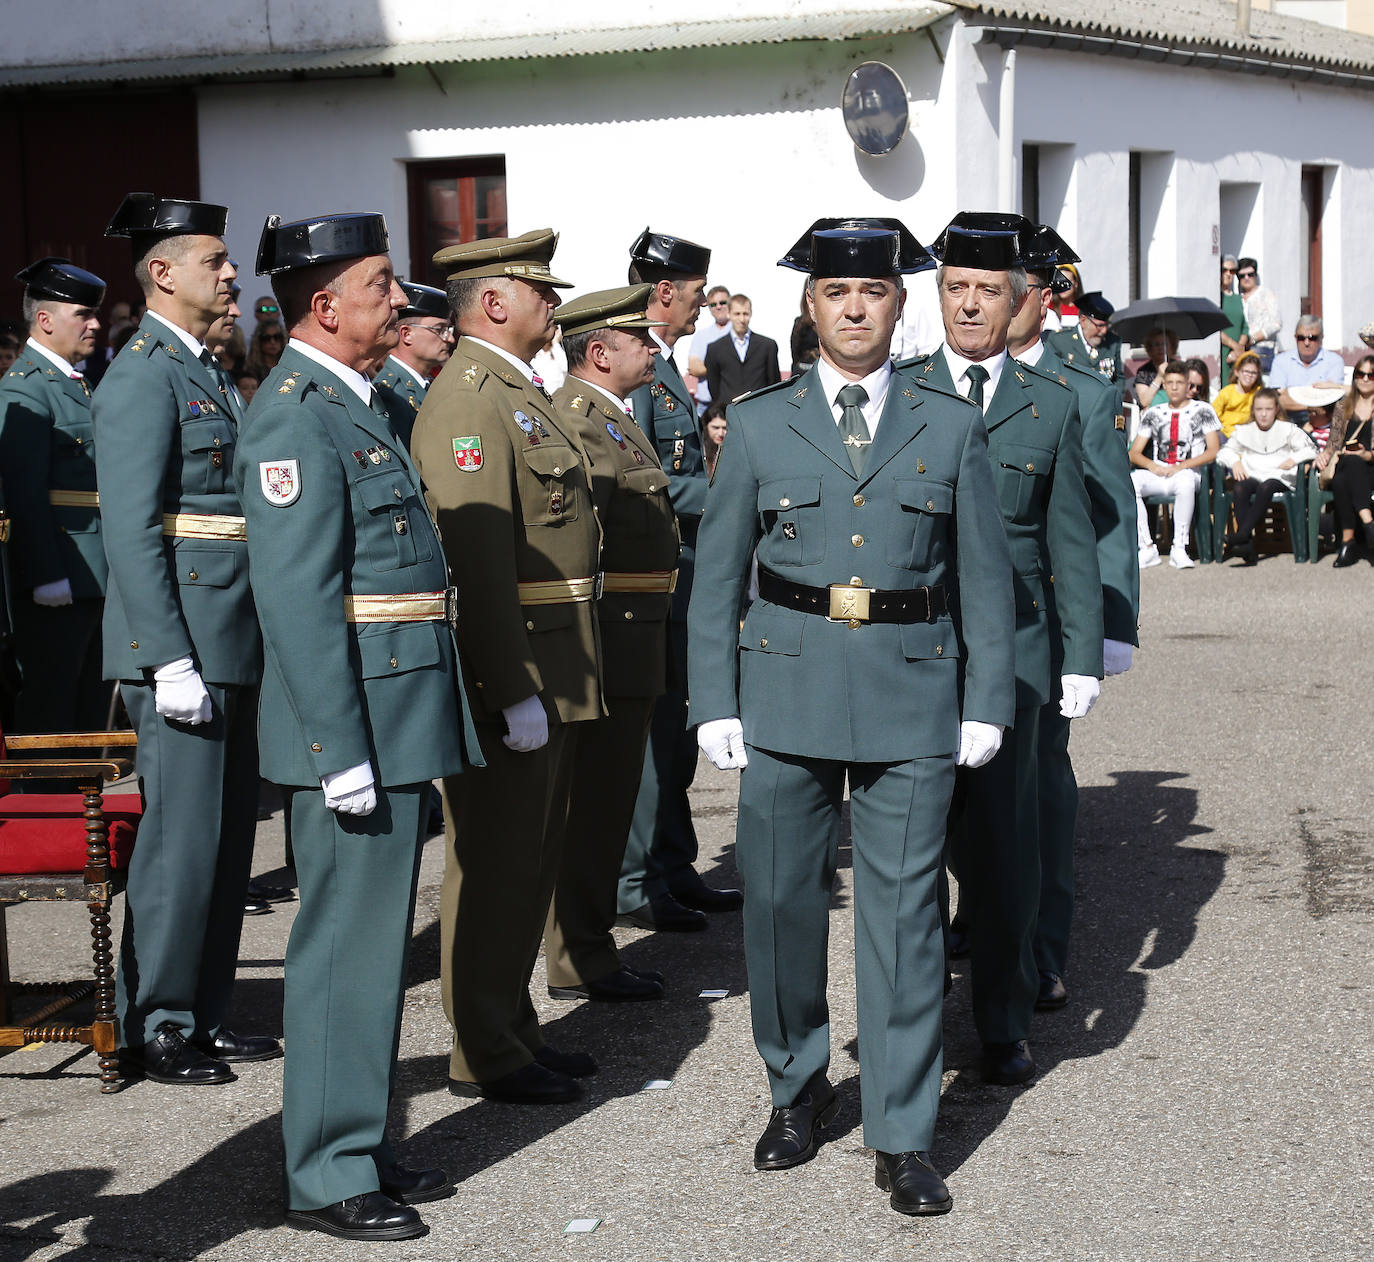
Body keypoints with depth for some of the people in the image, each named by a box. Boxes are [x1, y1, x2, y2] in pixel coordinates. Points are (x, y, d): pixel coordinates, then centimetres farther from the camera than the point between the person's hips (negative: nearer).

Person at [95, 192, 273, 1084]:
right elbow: (131, 530, -17)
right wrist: (170, 661, -21)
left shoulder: (207, 373, 18)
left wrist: (246, 646, 18)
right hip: (184, 645, -9)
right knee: (182, 838, -5)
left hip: (233, 645, 9)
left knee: (229, 834, 12)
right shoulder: (143, 375, -11)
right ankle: (154, 1027, 6)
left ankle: (206, 1015, 21)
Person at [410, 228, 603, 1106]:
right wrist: (515, 693, -24)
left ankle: (514, 1029, 25)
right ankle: (486, 1055, 6)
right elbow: (477, 561, -22)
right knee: (496, 862, -2)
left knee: (532, 860, 16)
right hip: (509, 672, -10)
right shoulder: (470, 400, -16)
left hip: (553, 674, 10)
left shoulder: (520, 393, 17)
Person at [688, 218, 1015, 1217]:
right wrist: (714, 705, 0)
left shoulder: (951, 425, 5)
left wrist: (987, 704, 1)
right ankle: (799, 1090, 29)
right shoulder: (760, 425, 5)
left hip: (911, 697, -1)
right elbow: (717, 575, 7)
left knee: (903, 911, 0)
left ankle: (903, 1139, 8)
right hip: (787, 693, 1)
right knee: (780, 901, 8)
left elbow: (985, 574, 7)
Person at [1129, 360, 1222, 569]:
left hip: (1187, 473, -3)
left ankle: (1179, 548, -32)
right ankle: (1147, 549, -28)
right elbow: (1134, 453, 13)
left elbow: (1213, 451, -1)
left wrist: (1181, 466, -14)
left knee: (1185, 481, -40)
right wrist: (1153, 466, -10)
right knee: (1129, 481, -30)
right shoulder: (1153, 413, 17)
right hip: (1158, 475, 3)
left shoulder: (1202, 410, 8)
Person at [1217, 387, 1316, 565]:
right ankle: (1248, 548, -44)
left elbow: (1311, 450, 6)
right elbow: (1224, 451, 16)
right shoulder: (1244, 431, 20)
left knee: (1265, 487, -39)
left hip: (1279, 478, -2)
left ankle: (1242, 533, -48)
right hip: (1252, 476, 2)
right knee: (1239, 488, -34)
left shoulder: (1288, 429, 13)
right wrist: (1235, 461, -7)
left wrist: (1294, 459, -14)